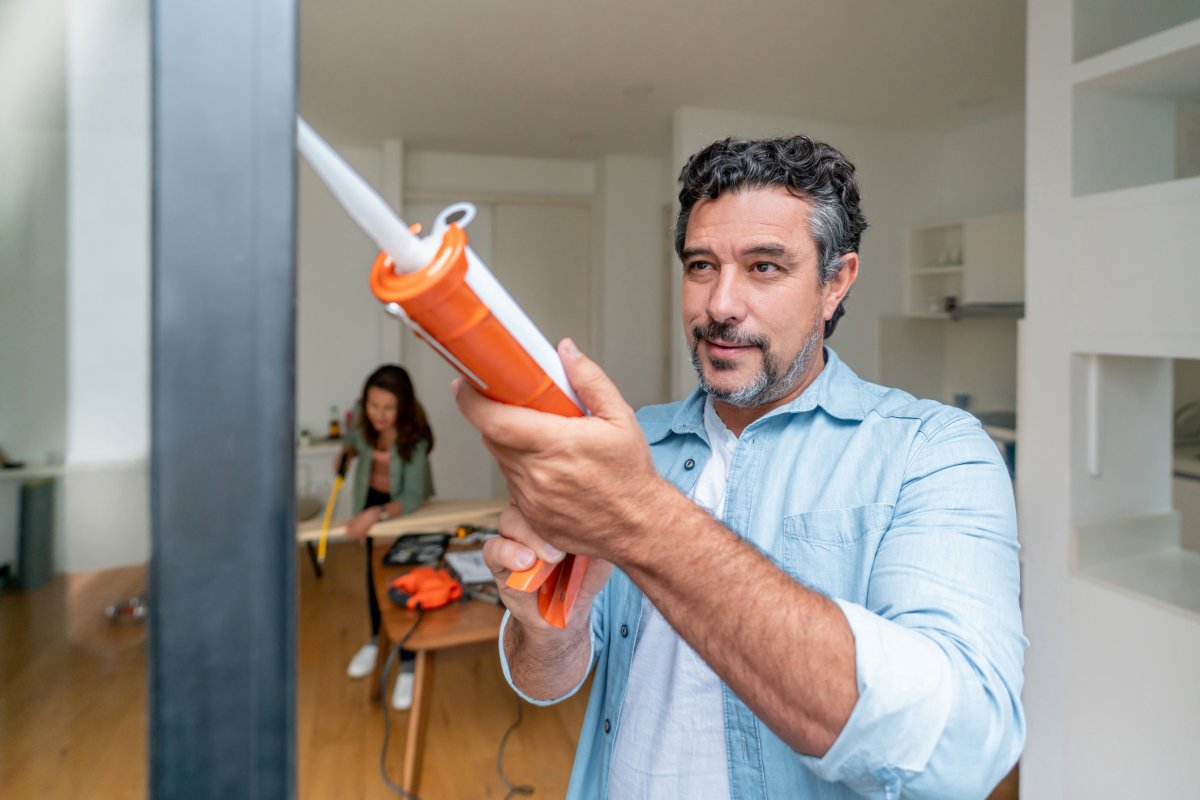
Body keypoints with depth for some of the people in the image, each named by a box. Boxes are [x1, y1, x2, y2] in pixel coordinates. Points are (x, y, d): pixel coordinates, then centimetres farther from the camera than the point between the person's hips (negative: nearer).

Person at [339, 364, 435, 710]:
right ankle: (375, 639, 41)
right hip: (371, 499, 5)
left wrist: (378, 513, -53)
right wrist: (346, 452, -19)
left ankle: (408, 665, 13)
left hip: (407, 507, -4)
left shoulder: (415, 436, -35)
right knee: (374, 572, 19)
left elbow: (413, 497, -38)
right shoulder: (361, 416, -23)